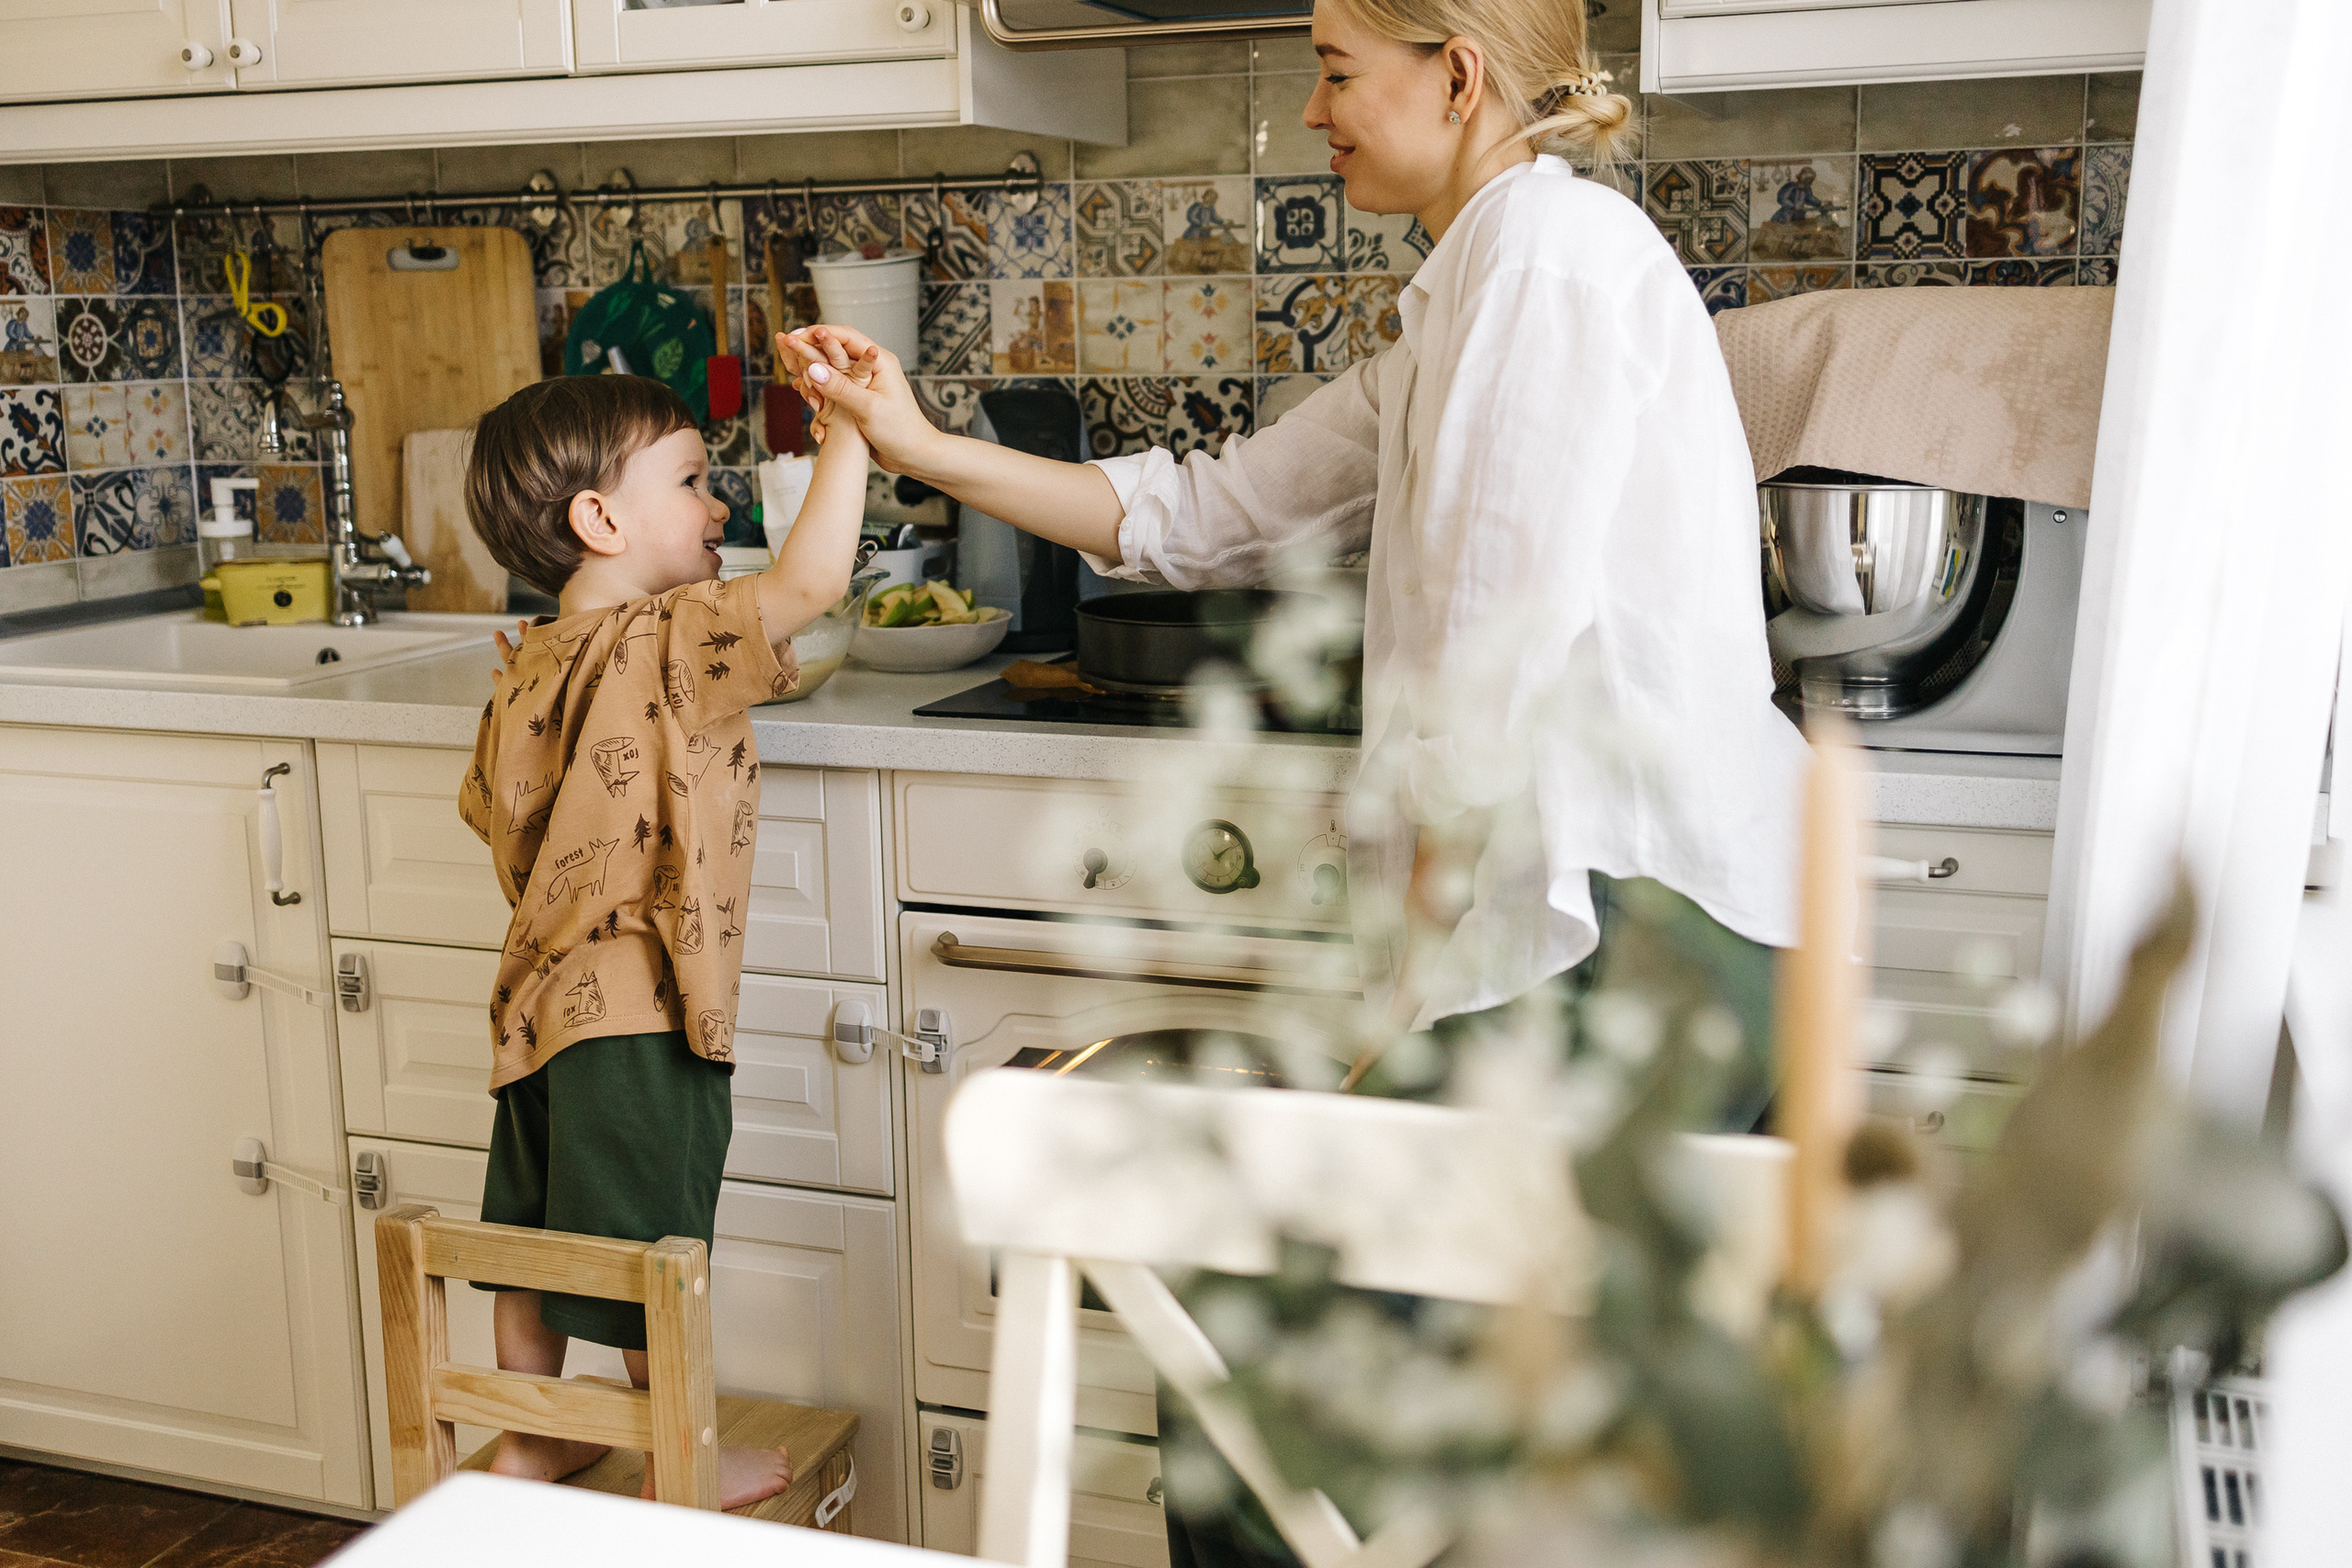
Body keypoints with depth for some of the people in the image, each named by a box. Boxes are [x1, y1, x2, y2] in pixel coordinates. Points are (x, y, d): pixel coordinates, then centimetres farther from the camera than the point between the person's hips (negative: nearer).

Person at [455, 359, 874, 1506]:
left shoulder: (529, 668, 6)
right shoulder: (674, 643, -19)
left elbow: (496, 813, 15)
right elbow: (811, 579, -31)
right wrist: (853, 427, -23)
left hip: (542, 999, 8)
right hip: (638, 1015, -8)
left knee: (537, 1234, 20)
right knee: (656, 1255, 7)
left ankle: (525, 1442, 36)